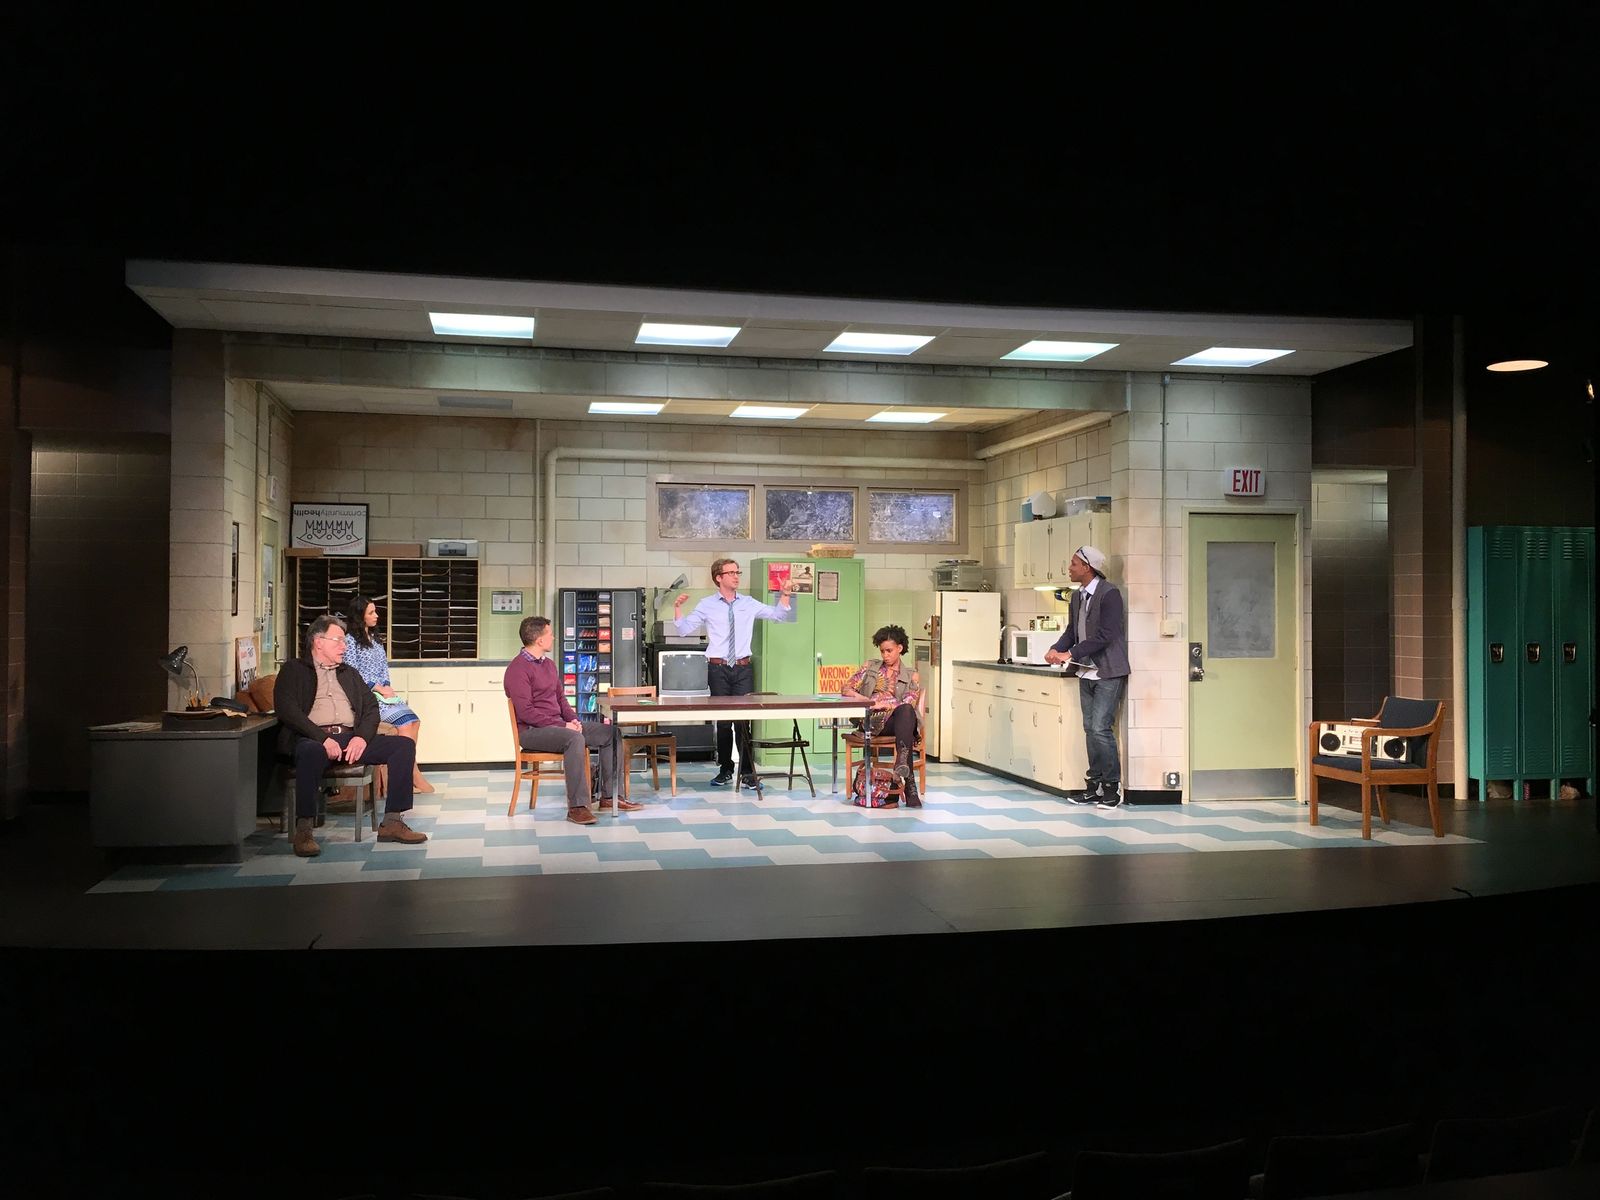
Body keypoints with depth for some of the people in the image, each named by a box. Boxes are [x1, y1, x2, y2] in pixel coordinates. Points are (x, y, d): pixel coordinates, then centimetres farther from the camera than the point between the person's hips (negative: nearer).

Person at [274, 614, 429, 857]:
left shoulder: (349, 673, 28)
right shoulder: (294, 670, 12)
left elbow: (371, 708, 18)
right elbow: (286, 709, -5)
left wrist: (362, 737, -5)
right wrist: (323, 738, -18)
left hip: (351, 738, 5)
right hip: (312, 739, -5)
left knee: (404, 744, -15)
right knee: (311, 753, -41)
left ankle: (392, 822, -16)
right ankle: (303, 830, -32)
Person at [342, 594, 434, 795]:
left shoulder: (374, 640, 19)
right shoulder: (350, 640, -4)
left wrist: (388, 687, 0)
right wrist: (379, 688, -13)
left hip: (383, 693, 7)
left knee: (414, 720, -15)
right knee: (404, 723, -22)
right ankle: (413, 774, -14)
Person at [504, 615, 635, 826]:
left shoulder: (549, 664, 16)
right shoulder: (518, 669, -14)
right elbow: (526, 712, -20)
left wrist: (573, 720, 1)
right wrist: (563, 726, -21)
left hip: (558, 724, 9)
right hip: (532, 730, -9)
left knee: (611, 733, -1)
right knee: (574, 739, -37)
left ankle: (610, 796, 1)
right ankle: (577, 806, -35)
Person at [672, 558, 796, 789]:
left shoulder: (749, 603, 8)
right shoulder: (707, 605, 3)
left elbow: (778, 615, 11)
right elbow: (684, 630, 1)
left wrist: (785, 596, -4)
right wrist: (677, 608, -12)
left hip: (743, 668, 1)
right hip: (718, 668, -1)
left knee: (744, 719, -2)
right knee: (722, 720, 7)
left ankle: (747, 772, 4)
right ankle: (725, 769, 20)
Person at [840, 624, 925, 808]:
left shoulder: (911, 674, 14)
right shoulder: (870, 666, 20)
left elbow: (909, 704, -2)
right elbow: (846, 689, 11)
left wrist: (885, 704, -21)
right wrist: (862, 699, -11)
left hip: (900, 720, 0)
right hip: (873, 720, 0)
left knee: (905, 710, -40)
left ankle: (901, 761, -57)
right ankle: (909, 783, -49)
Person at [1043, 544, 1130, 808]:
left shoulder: (1109, 593, -14)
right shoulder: (1077, 596, 12)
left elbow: (1105, 635, -20)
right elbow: (1071, 631, 16)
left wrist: (1070, 654, -19)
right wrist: (1056, 649, -5)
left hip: (1107, 673, -8)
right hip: (1086, 672, 8)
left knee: (1100, 728, -10)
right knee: (1090, 729, 10)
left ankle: (1113, 785, 1)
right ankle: (1094, 785, 17)